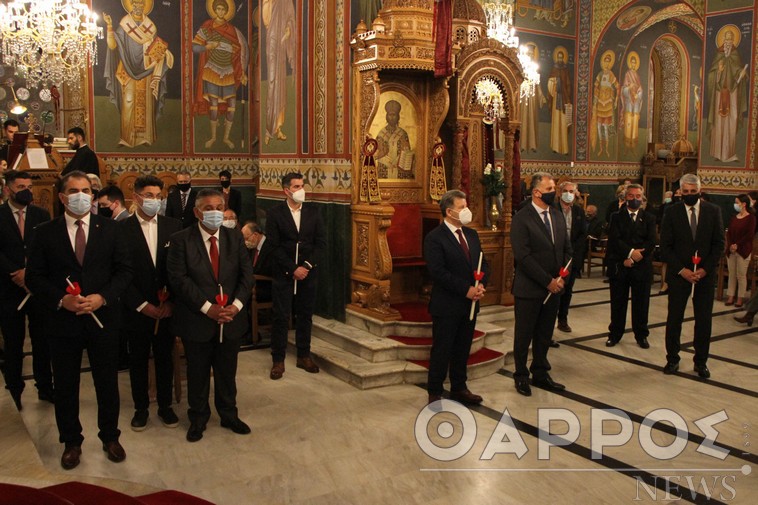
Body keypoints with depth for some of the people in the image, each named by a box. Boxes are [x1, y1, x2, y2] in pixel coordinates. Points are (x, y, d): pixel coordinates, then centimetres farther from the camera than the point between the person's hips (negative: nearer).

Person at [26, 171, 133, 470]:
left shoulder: (110, 229, 1)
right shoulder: (45, 233, 0)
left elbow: (124, 270, -1)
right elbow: (34, 277, -1)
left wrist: (103, 297, -15)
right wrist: (61, 299, -17)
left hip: (103, 318, 0)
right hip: (62, 321, 0)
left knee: (108, 383, 11)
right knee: (65, 386, 12)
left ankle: (110, 437, 31)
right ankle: (71, 442, 31)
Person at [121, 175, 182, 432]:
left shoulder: (173, 226, 0)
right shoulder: (122, 229, -6)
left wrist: (172, 301, -7)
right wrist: (142, 305, -10)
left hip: (167, 308, 2)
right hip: (137, 310, -1)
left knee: (165, 358, 13)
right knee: (138, 360, 12)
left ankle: (165, 405, 29)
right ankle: (141, 407, 28)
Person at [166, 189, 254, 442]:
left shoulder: (235, 237, 3)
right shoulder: (181, 240, -8)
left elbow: (247, 274, 1)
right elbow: (179, 279, -14)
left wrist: (236, 305, -14)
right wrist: (208, 308, -20)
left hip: (231, 318, 3)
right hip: (197, 320, -3)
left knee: (227, 372, 16)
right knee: (197, 374, 13)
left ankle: (229, 415, 35)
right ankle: (198, 418, 32)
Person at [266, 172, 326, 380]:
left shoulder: (313, 211, 4)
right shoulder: (275, 212, -3)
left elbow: (321, 242, 1)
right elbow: (274, 246, -7)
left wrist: (307, 266, -9)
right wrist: (293, 269, -12)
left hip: (308, 272, 3)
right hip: (283, 273, -3)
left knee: (305, 315, 10)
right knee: (281, 317, 1)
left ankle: (304, 356, 22)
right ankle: (278, 360, 10)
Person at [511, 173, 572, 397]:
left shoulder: (557, 216, 9)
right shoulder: (521, 218, -12)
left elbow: (567, 249, 12)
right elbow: (523, 256, -18)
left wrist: (561, 278, -3)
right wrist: (547, 281, -16)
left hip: (554, 287, 6)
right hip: (529, 288, -6)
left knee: (544, 335, 15)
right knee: (524, 335, 8)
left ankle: (540, 374, 29)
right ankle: (521, 376, 23)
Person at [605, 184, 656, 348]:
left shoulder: (649, 218, 7)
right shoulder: (616, 217, 5)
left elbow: (651, 242, -5)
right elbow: (614, 239, -9)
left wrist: (633, 259, -14)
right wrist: (630, 252, -22)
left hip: (642, 267, 1)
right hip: (619, 266, 0)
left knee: (641, 303, 7)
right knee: (618, 302, 7)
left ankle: (641, 335, 21)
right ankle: (615, 334, 19)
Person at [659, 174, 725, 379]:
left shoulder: (713, 211, 2)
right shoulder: (672, 212, -2)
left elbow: (719, 243, 2)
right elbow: (665, 246, -3)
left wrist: (705, 269, -9)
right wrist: (681, 270, -12)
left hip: (705, 274, 1)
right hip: (679, 274, -1)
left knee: (704, 320, 6)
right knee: (674, 318, 5)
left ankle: (701, 362, 19)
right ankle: (672, 359, 18)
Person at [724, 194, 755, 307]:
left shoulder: (751, 218, -4)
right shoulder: (734, 218, 12)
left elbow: (749, 234, -12)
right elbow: (729, 233, 8)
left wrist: (737, 245, -15)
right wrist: (730, 245, -8)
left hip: (743, 251, -5)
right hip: (731, 250, 5)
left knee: (741, 275, -2)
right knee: (732, 275, 6)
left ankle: (740, 299, 4)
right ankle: (730, 297, 10)